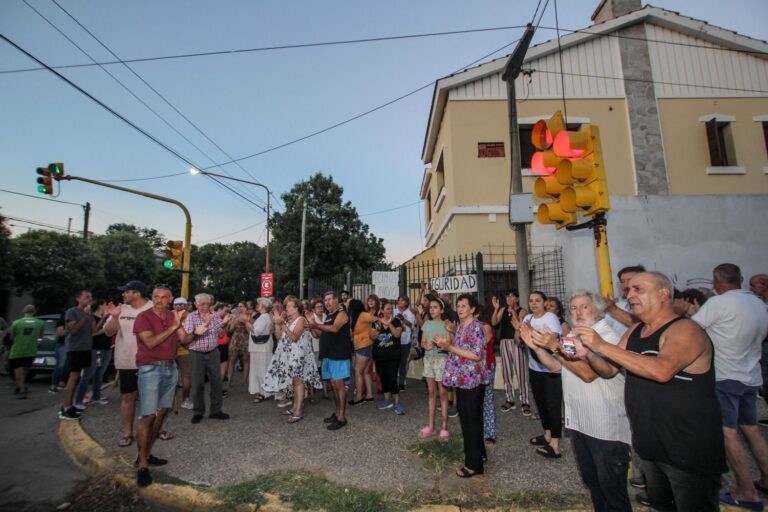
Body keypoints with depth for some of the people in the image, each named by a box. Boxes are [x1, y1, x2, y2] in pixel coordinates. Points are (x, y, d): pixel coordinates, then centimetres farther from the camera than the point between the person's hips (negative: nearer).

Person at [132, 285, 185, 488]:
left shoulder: (173, 316, 7)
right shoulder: (143, 317, -9)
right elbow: (150, 342, -20)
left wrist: (180, 323, -12)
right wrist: (172, 327, -21)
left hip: (170, 368, 6)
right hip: (150, 369, -6)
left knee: (162, 412, 11)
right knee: (148, 416, -7)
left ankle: (147, 454, 25)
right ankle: (142, 465, 2)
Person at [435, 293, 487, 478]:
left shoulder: (476, 327, -15)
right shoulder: (459, 327, 10)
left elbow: (476, 355, -22)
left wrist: (450, 347, -22)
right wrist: (446, 343, 1)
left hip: (472, 381, -8)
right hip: (461, 379, 9)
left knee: (471, 421, 1)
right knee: (466, 419, 18)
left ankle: (474, 463, 14)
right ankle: (478, 452, 35)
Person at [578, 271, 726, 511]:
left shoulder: (685, 329, -18)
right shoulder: (634, 331, 6)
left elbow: (662, 370, -36)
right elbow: (609, 370, 5)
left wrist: (602, 346, -35)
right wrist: (589, 353, -15)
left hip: (689, 450, -7)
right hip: (648, 444, 7)